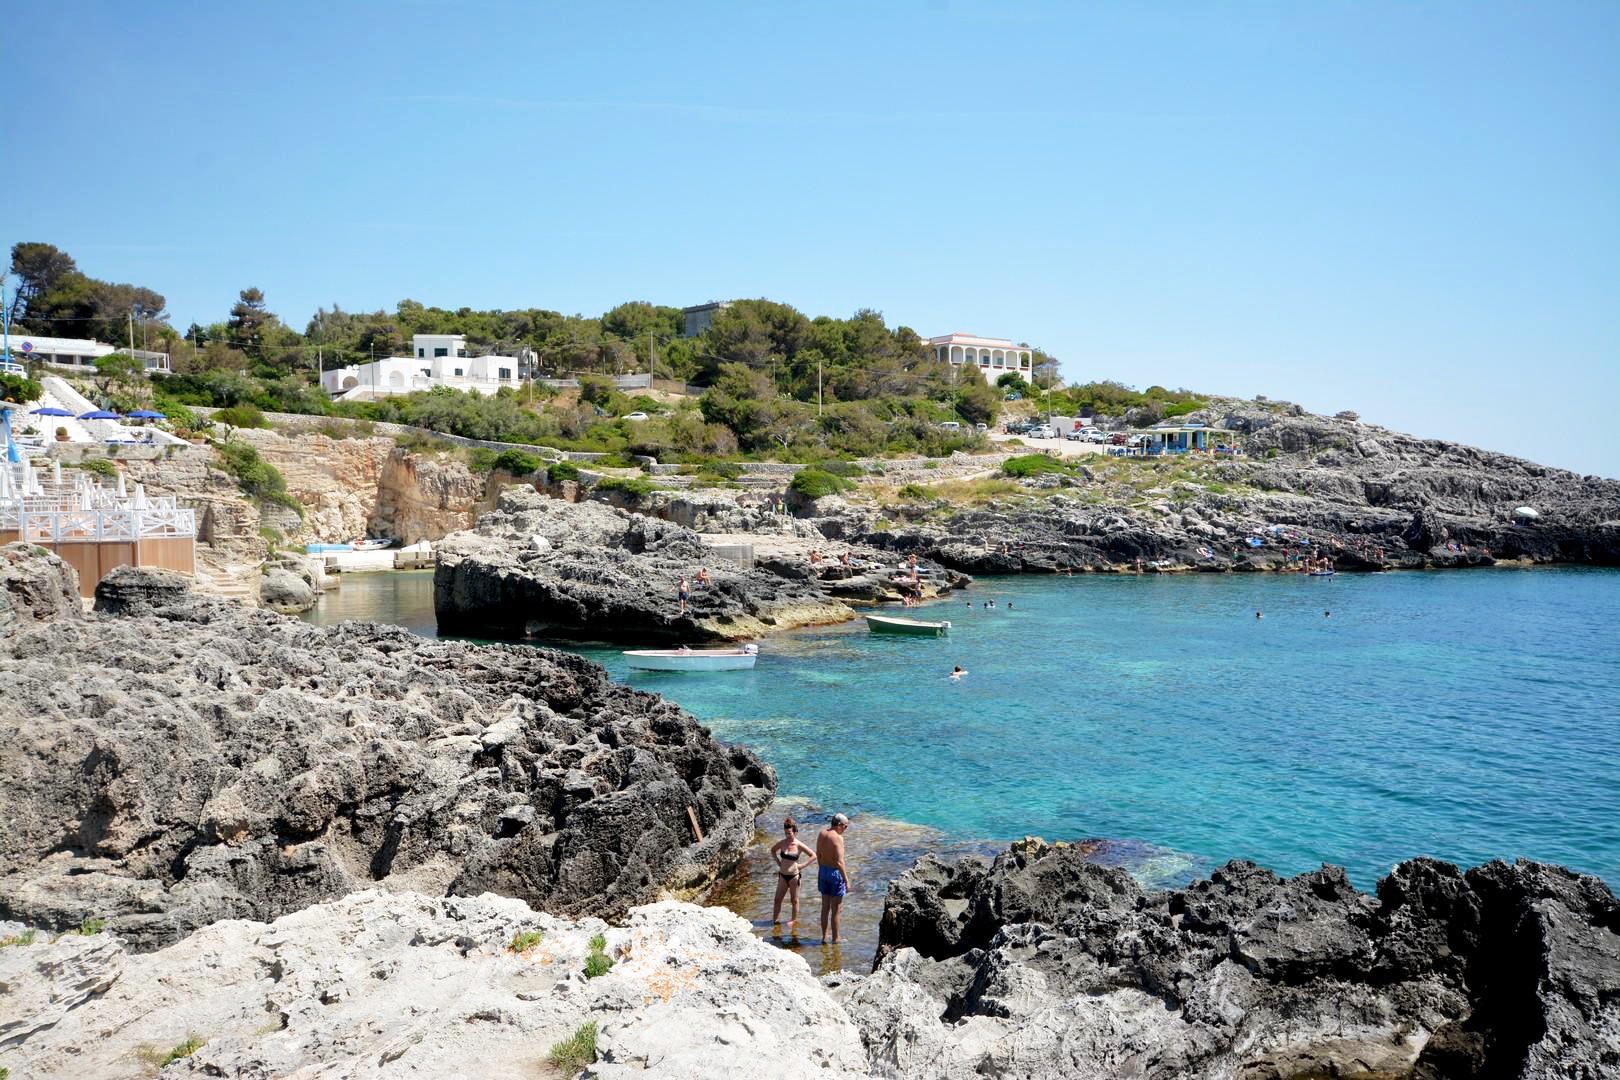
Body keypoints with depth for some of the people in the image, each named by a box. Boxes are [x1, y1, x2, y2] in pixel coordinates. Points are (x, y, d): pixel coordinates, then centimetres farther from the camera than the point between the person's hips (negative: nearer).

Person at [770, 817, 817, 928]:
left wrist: (802, 865, -11)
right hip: (782, 875, 4)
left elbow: (813, 856, -8)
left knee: (794, 900, 11)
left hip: (793, 876, -4)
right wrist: (778, 861, 8)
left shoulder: (799, 845, -13)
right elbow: (772, 850, 19)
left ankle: (794, 920, 25)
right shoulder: (782, 843, -2)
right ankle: (775, 920, 17)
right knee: (777, 899, 6)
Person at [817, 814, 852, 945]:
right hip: (835, 872, -7)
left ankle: (824, 937, 26)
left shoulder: (821, 834, 2)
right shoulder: (838, 838, -21)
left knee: (825, 907, 17)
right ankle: (835, 939, 15)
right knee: (835, 909, 6)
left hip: (823, 870, 7)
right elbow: (839, 862, -22)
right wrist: (846, 881, -17)